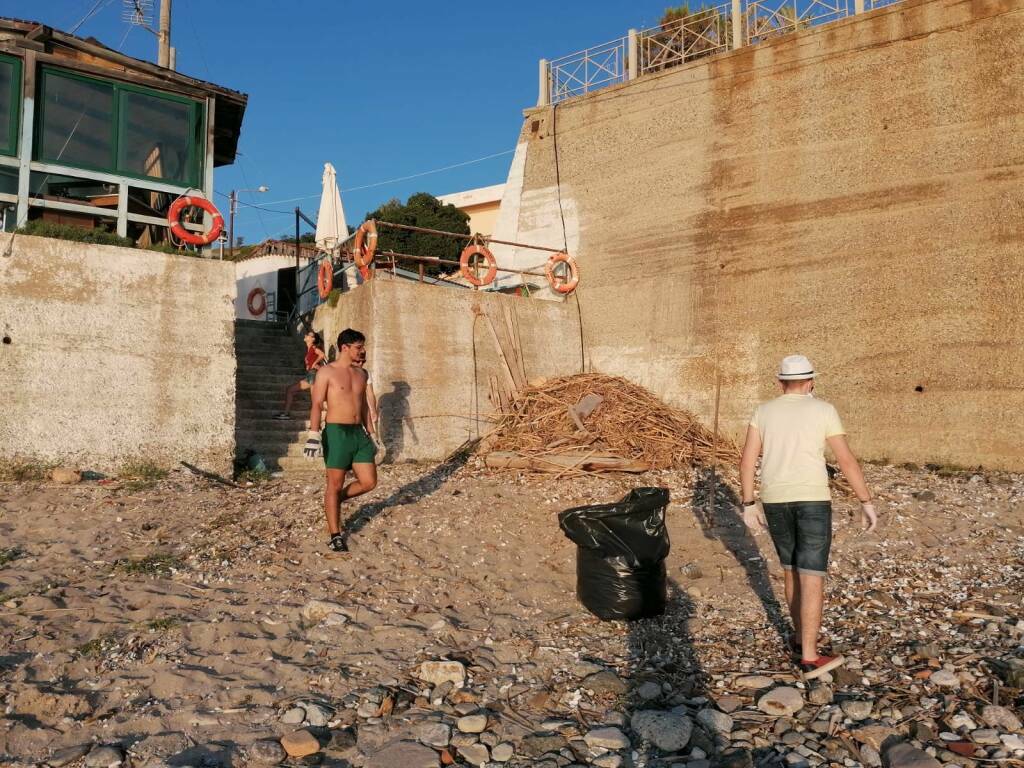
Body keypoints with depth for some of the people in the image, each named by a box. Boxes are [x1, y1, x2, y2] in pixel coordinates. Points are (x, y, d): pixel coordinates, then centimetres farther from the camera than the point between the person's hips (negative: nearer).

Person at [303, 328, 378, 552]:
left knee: (369, 482, 2)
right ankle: (335, 535, 10)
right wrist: (314, 435, -19)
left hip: (359, 433, 6)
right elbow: (317, 405, -9)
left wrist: (369, 436, 20)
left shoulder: (360, 374, 14)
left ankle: (336, 500, 28)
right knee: (335, 484, 0)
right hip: (337, 432, -6)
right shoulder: (327, 372, -4)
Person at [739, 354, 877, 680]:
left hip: (775, 501, 4)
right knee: (812, 577, -1)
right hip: (813, 500, -3)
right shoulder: (824, 411, -3)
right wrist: (867, 503, 3)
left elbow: (747, 460, 2)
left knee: (793, 569, 20)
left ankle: (801, 637, 31)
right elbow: (847, 460, -4)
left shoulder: (764, 411, 5)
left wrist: (749, 505, 7)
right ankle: (809, 657, 0)